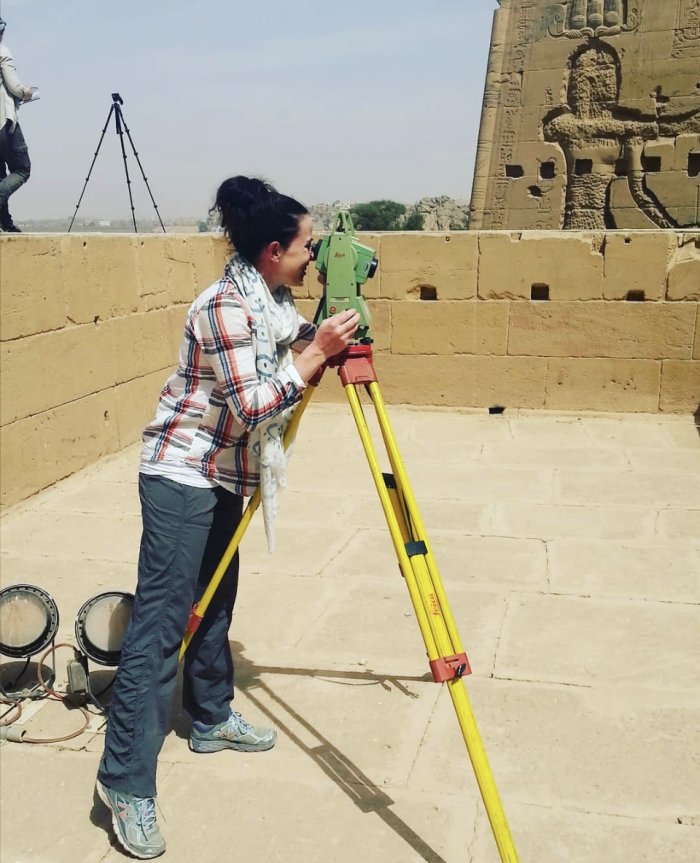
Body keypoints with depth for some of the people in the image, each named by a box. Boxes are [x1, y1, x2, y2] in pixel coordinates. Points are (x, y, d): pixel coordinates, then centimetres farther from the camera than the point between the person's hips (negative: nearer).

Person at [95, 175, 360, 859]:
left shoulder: (270, 302, 7)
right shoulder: (225, 306, -21)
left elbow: (298, 344, 19)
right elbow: (251, 406, -25)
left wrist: (327, 333, 3)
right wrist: (317, 352, -21)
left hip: (224, 475, 10)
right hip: (181, 474, -9)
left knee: (213, 603, 19)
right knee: (161, 623, -8)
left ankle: (211, 720, 36)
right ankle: (125, 781, 0)